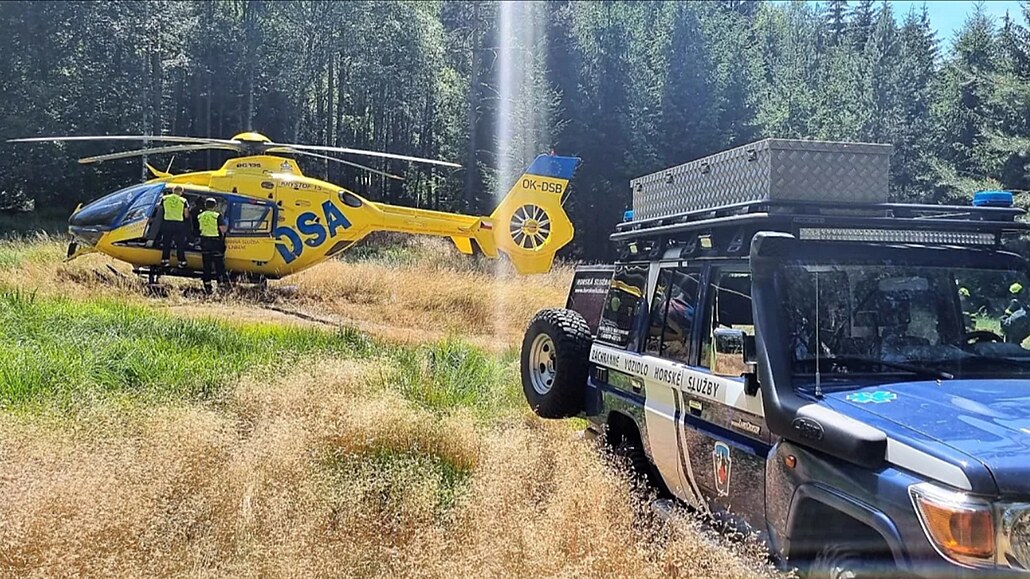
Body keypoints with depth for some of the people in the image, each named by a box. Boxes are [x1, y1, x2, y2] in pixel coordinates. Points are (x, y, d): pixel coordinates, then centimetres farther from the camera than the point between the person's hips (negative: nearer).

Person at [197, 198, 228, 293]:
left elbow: (200, 228, 10)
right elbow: (223, 229, -13)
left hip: (204, 240, 4)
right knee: (219, 263, 4)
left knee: (206, 264, 9)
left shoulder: (200, 216, 6)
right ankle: (221, 283, 1)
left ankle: (207, 285, 10)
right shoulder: (217, 216, -10)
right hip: (216, 241, -4)